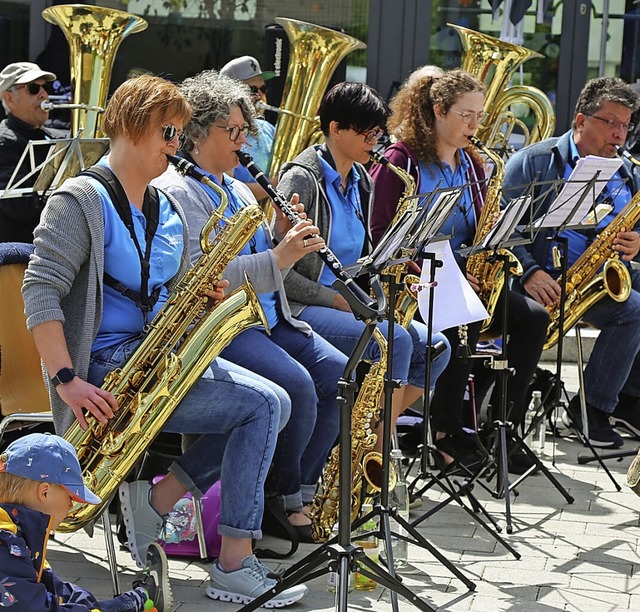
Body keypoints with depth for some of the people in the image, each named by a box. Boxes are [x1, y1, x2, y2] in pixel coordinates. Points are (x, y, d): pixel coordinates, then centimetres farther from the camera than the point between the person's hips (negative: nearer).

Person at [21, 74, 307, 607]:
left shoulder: (167, 211, 17)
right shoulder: (81, 201, -7)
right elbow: (40, 291, -16)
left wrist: (205, 298, -1)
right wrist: (66, 379, -26)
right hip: (107, 366, -8)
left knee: (270, 403, -9)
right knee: (263, 404, -18)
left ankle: (157, 500, -6)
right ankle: (235, 567, -15)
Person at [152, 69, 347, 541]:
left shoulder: (239, 191, 21)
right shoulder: (177, 192, -8)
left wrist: (283, 237, 3)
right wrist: (278, 258, -24)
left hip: (266, 317, 9)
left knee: (343, 376, -8)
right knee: (297, 386, -28)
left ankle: (302, 489, 1)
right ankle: (286, 500, -7)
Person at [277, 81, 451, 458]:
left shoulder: (361, 181, 15)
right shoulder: (302, 179, -11)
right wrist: (336, 298, -19)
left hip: (351, 304, 8)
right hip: (302, 310, -8)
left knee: (435, 348, -7)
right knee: (395, 341, -28)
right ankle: (376, 456, -20)